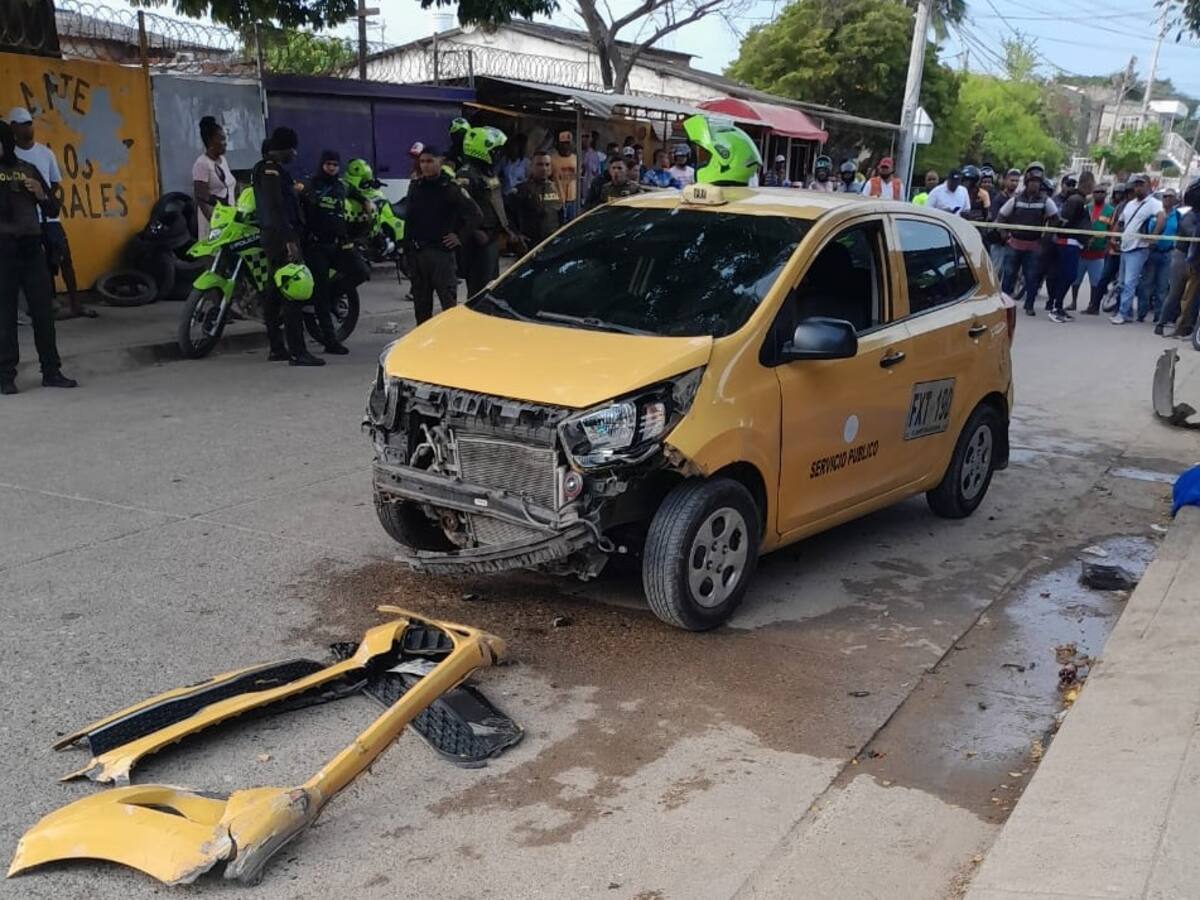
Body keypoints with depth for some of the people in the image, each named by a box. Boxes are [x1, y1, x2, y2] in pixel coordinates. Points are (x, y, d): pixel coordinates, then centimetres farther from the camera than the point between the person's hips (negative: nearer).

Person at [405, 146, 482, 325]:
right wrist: (406, 248, 15)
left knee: (448, 300, -10)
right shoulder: (415, 187, 13)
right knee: (421, 301, 12)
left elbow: (476, 215, -7)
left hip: (441, 251, -6)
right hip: (417, 252, 6)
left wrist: (461, 237, -9)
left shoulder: (451, 187, -5)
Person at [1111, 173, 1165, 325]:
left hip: (1138, 249, -8)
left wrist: (1153, 236, -28)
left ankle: (1122, 314, -13)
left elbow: (1161, 217, -25)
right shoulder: (1130, 204, 16)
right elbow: (1119, 222, 26)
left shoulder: (1153, 203, -8)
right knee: (1123, 282, 11)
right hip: (1125, 248, 9)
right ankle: (1128, 313, 19)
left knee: (1129, 283, -13)